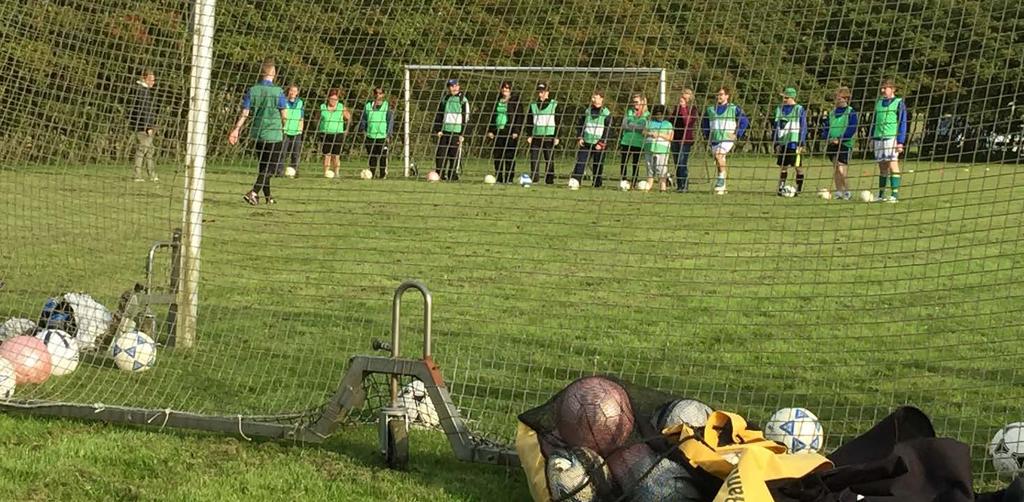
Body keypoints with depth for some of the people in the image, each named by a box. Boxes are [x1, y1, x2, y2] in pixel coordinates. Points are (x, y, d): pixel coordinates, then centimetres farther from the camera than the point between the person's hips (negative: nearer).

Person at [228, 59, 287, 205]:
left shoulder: (252, 91, 0)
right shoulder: (278, 92, -11)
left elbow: (244, 113, -3)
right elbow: (284, 115, -7)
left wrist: (236, 130, 2)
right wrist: (283, 128, 13)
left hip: (257, 134, 5)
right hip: (273, 134, -5)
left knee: (263, 166, 17)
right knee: (269, 167, -1)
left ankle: (267, 196, 24)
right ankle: (253, 192, -17)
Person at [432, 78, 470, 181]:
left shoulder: (462, 100, 2)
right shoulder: (444, 99, 14)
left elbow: (466, 118, 0)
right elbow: (438, 115, 16)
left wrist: (463, 134, -6)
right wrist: (437, 129, 6)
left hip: (456, 131, -4)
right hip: (444, 131, 4)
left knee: (454, 154, -5)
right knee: (441, 153, -1)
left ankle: (453, 175, -1)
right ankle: (439, 174, 4)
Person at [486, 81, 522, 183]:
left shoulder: (515, 100, -1)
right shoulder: (497, 100, 15)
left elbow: (519, 116, -4)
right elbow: (492, 116, 18)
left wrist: (516, 131, -12)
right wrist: (490, 130, 10)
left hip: (510, 132, -5)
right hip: (498, 131, 5)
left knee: (509, 156, -4)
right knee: (497, 156, 5)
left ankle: (509, 178, -1)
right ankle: (498, 178, 11)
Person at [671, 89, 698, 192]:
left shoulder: (692, 109, -4)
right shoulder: (677, 108, 14)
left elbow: (687, 122, -18)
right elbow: (672, 121, 22)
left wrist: (683, 108, -18)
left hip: (685, 139, -6)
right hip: (675, 138, 6)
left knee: (682, 163, -12)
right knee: (677, 163, 8)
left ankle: (685, 186, -9)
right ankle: (679, 185, 13)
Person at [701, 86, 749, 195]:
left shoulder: (734, 109, 1)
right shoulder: (710, 110, 12)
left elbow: (744, 121, 3)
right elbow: (704, 124, 25)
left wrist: (737, 134, -4)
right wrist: (707, 135, 13)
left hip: (728, 139, -5)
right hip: (714, 140, 5)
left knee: (718, 155, -29)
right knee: (718, 164, 6)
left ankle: (721, 181, -21)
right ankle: (722, 187, 14)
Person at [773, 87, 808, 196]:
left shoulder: (799, 110, -3)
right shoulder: (779, 109, 12)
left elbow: (803, 127, -4)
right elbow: (776, 126, 16)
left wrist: (801, 144, -10)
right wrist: (776, 143, 10)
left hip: (794, 143, -5)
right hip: (782, 143, 5)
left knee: (798, 166, -1)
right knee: (783, 166, 7)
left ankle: (798, 189, 5)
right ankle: (781, 188, 10)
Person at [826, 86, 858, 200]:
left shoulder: (851, 112, -3)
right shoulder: (833, 113, 17)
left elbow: (852, 129, -11)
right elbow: (828, 127, 19)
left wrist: (840, 139, -17)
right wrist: (827, 139, 0)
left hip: (845, 144, -6)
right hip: (832, 144, 6)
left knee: (840, 168, -14)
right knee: (835, 169, 6)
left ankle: (846, 190, -2)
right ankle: (839, 191, 11)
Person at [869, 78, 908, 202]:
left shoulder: (899, 103, 0)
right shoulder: (879, 102, 17)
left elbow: (903, 123, -3)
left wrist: (900, 142, -10)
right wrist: (872, 138, 16)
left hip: (892, 138, -6)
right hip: (878, 138, 6)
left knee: (893, 165, -10)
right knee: (882, 167, 8)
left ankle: (895, 195, -11)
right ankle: (881, 195, 11)